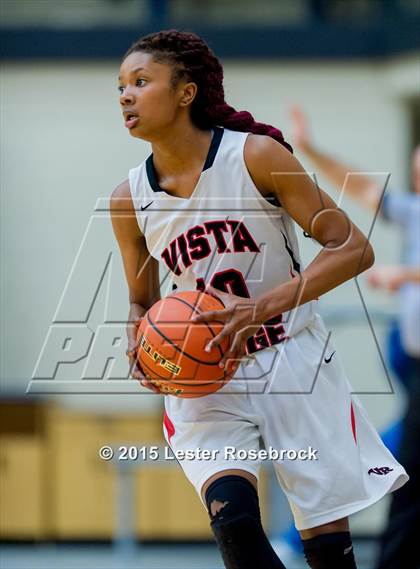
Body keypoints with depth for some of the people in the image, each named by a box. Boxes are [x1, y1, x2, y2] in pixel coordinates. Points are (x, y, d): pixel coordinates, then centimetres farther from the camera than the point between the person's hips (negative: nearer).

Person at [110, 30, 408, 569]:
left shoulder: (256, 155, -12)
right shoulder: (129, 198, -1)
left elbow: (353, 248, -14)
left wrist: (264, 307, -26)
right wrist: (140, 345, -8)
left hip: (293, 363, -2)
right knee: (231, 515, -24)